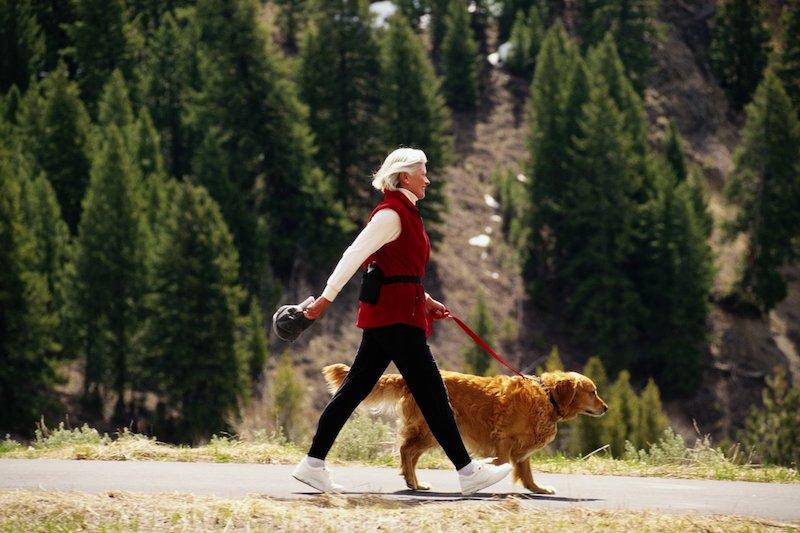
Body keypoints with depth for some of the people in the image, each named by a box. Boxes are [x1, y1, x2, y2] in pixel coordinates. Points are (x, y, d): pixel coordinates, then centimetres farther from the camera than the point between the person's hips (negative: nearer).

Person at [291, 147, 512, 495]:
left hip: (385, 317, 10)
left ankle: (313, 464, 8)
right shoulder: (390, 214, -12)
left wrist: (425, 301, 18)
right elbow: (354, 256, -17)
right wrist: (326, 299, -20)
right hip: (395, 314, -10)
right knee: (431, 391, -7)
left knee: (354, 390, 8)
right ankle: (467, 472, -5)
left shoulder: (404, 213, 19)